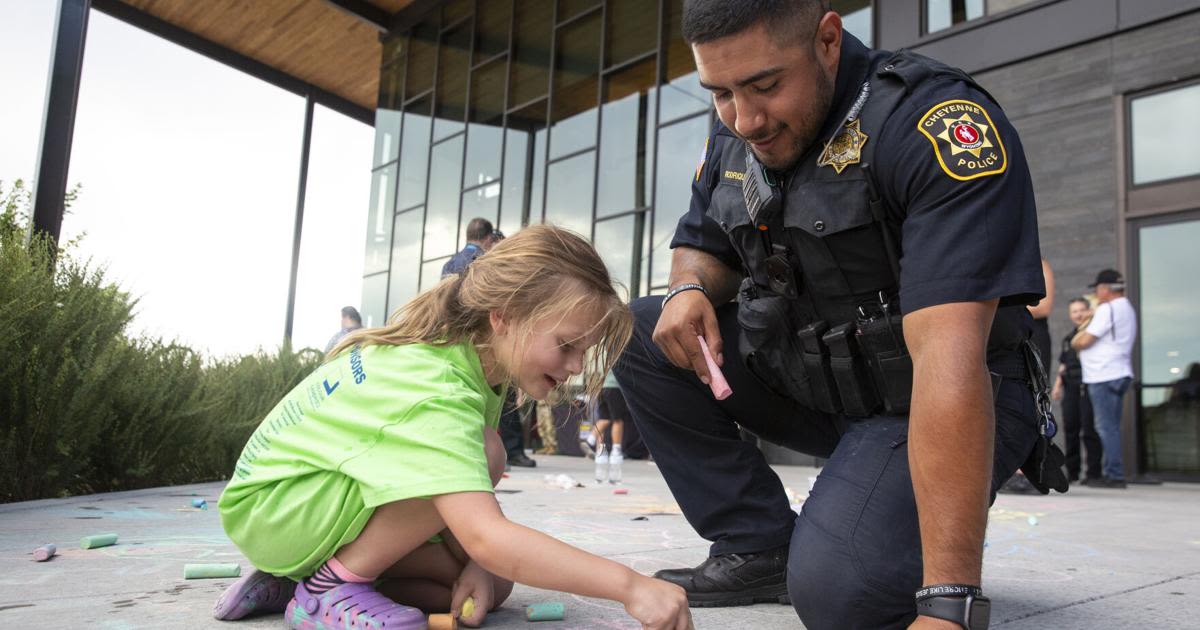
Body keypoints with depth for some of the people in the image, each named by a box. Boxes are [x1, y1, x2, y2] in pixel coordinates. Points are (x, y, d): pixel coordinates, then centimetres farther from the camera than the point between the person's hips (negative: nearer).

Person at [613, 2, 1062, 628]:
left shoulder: (937, 124, -25)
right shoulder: (735, 133, -2)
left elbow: (949, 359, -35)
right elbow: (702, 244, 16)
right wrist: (690, 290, -12)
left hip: (930, 407, -6)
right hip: (812, 382, 7)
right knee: (640, 333, -5)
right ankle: (760, 548, 0)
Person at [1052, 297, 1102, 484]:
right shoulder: (1068, 338, 21)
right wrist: (1057, 384, 14)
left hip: (1088, 385, -6)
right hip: (1070, 386, 6)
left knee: (1089, 428, -9)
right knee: (1070, 428, 6)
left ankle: (1094, 472, -4)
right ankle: (1072, 471, 13)